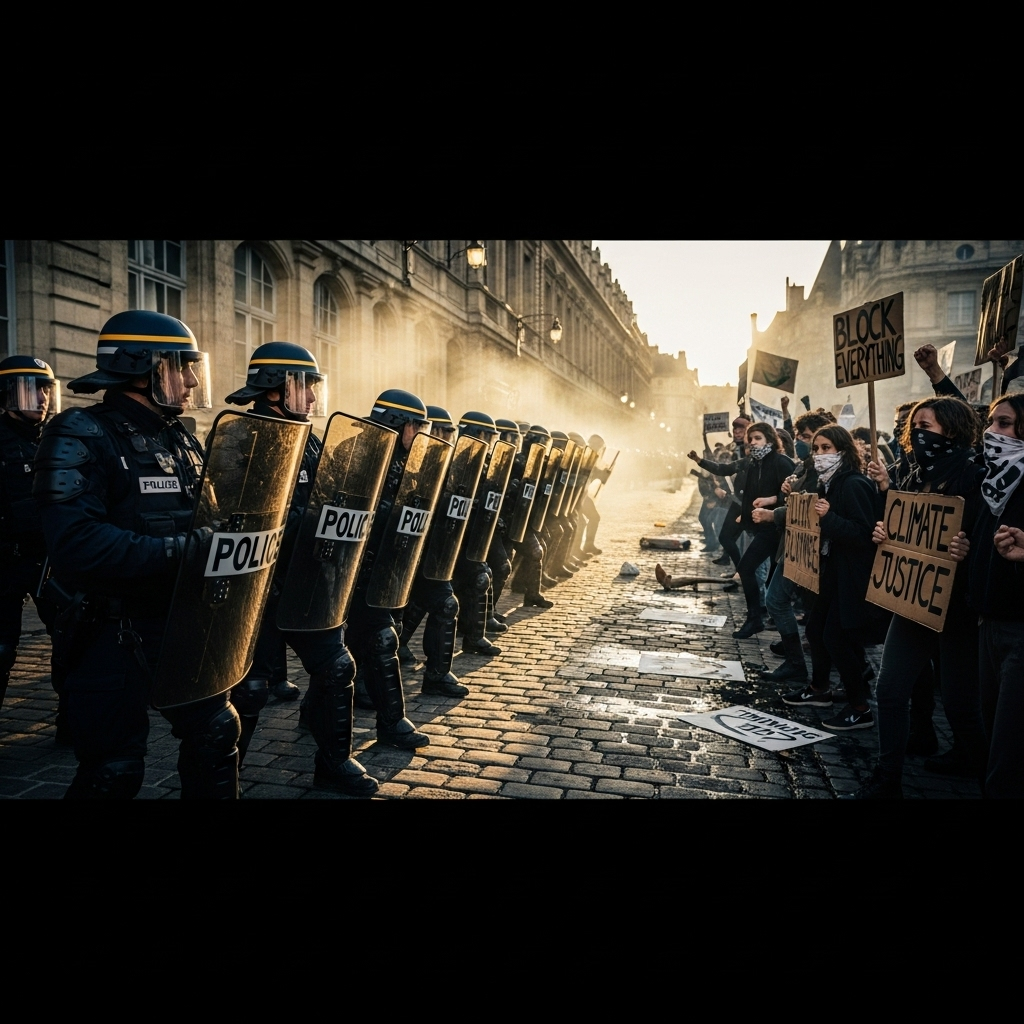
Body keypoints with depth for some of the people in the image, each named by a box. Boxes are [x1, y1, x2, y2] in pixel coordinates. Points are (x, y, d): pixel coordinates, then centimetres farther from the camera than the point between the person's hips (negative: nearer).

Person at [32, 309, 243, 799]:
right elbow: (76, 543, -28)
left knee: (215, 734, 14)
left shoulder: (182, 440, 10)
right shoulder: (80, 436, -14)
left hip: (185, 624, 7)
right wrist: (180, 551, -30)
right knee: (113, 774, 4)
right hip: (111, 634, -7)